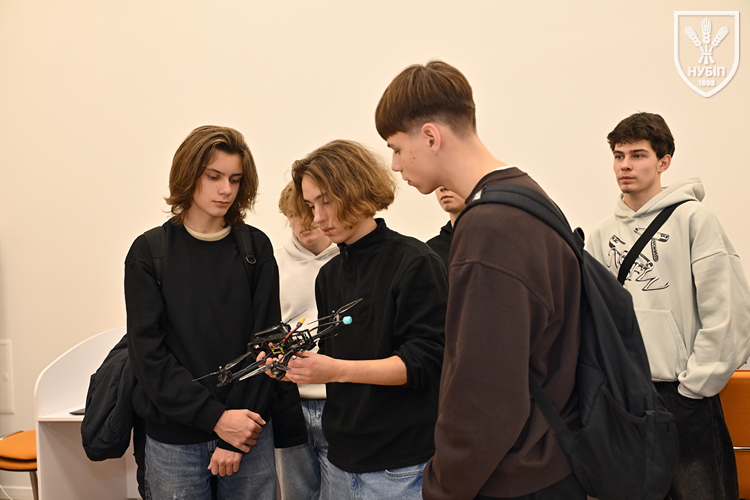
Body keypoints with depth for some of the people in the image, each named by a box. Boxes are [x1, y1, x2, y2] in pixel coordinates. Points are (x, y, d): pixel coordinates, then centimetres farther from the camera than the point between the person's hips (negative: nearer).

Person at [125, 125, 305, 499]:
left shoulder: (256, 249, 2)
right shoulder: (149, 252, -1)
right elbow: (148, 352, -7)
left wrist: (235, 439, -11)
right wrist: (215, 418, -16)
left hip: (249, 435, 1)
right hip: (173, 440, -1)